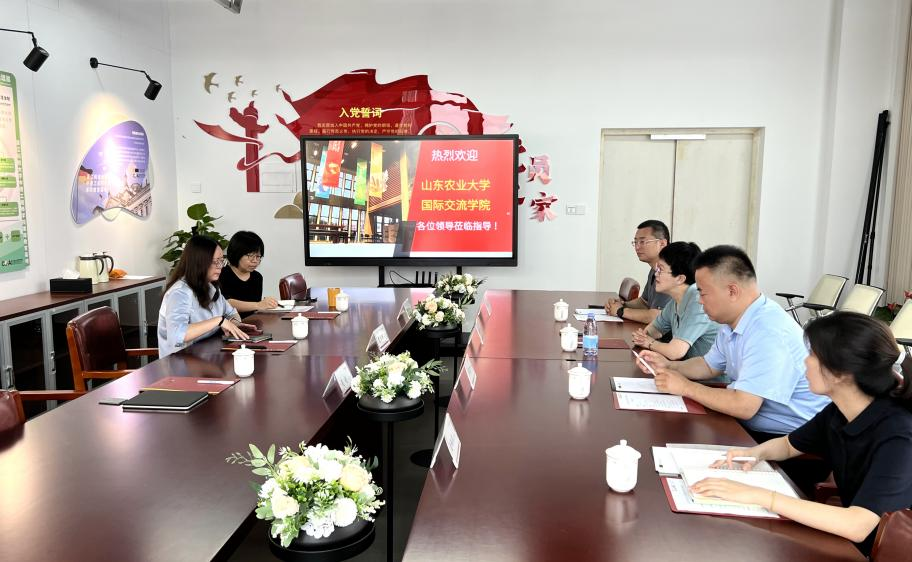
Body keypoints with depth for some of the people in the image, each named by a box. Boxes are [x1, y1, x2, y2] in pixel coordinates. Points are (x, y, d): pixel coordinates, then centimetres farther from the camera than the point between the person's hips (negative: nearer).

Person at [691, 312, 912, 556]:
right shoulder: (837, 413, -6)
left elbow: (857, 526, -37)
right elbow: (788, 445, 12)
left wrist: (759, 496, -37)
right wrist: (756, 452, -9)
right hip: (847, 543, 6)